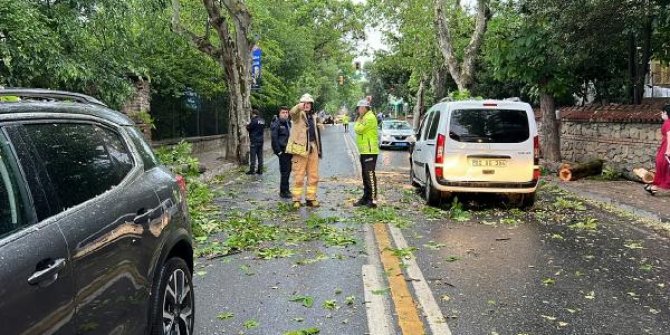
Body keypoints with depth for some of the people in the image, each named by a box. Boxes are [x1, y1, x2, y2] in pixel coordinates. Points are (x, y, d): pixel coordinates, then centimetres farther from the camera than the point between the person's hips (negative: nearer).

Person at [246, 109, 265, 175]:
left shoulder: (254, 120, -13)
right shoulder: (262, 120, 9)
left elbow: (249, 128, -12)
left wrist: (247, 125, 11)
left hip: (254, 140, -7)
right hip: (261, 140, 7)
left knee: (253, 155, -3)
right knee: (260, 155, 10)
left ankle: (252, 170, -2)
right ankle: (260, 170, 12)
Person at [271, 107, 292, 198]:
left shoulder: (289, 123, 15)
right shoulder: (276, 125, -9)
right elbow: (274, 139, -13)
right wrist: (278, 151, -15)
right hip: (283, 151, -8)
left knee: (288, 171, 13)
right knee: (284, 171, -5)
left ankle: (285, 190, 24)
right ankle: (283, 192, 3)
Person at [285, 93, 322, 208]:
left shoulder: (313, 117, 18)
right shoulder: (299, 114, -2)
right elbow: (292, 112, -27)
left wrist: (318, 149, 22)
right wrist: (299, 106, -50)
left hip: (313, 149, 6)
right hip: (301, 149, -6)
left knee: (313, 176, 9)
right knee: (299, 176, -3)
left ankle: (311, 198, 20)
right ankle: (296, 199, 4)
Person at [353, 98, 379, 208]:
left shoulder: (370, 117, -14)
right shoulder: (365, 117, 20)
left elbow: (358, 129, -18)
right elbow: (358, 130, 20)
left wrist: (358, 120, -4)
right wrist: (359, 119, 9)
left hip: (370, 151, -11)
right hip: (364, 151, 11)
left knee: (370, 175, -11)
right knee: (365, 175, 14)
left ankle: (373, 200, -11)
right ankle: (366, 197, 22)